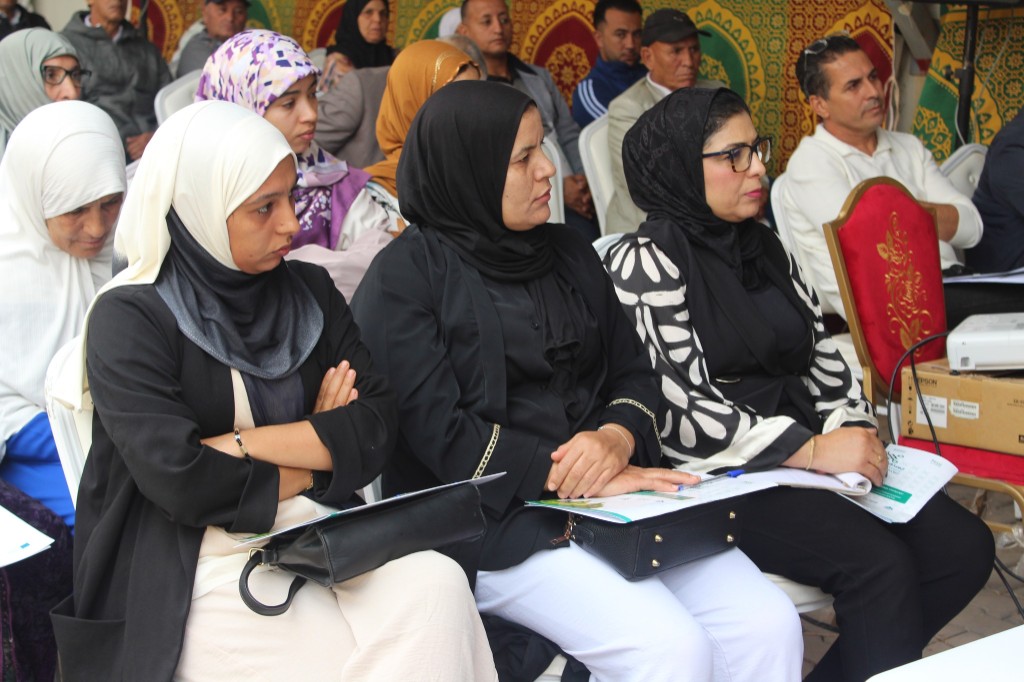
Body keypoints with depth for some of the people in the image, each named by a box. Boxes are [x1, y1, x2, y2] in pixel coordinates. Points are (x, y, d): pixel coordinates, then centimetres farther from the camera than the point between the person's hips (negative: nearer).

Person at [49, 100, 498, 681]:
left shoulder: (309, 290, 10)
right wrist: (320, 447, -3)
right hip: (194, 563, -5)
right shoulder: (130, 318, -6)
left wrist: (240, 445, -11)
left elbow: (379, 428, 1)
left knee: (437, 585, -24)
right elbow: (180, 481, -16)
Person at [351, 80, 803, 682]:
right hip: (498, 519, -5)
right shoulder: (406, 277, -3)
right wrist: (572, 478, -16)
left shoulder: (569, 253, 16)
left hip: (615, 492, 6)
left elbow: (634, 369, 13)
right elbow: (438, 432, -11)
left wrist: (618, 438, -10)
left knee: (771, 626, -14)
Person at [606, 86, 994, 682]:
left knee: (965, 546, -7)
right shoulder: (647, 262, -7)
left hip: (809, 449, 8)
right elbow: (679, 409, -16)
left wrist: (853, 429, -5)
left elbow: (822, 358, 16)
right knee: (880, 562, -26)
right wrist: (812, 450, -19)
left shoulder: (765, 249, 16)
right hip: (720, 477, -7)